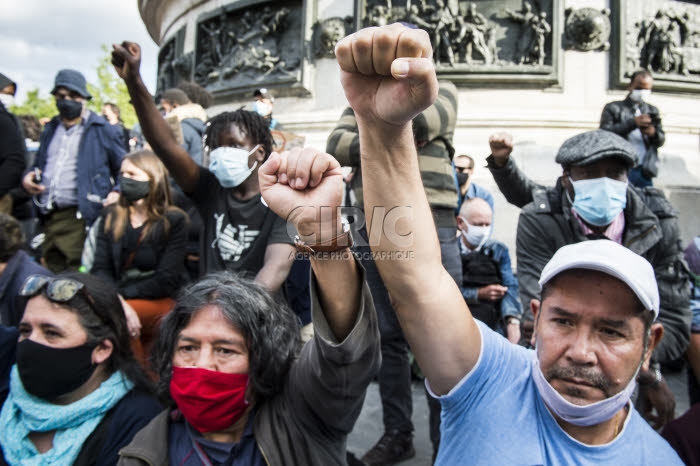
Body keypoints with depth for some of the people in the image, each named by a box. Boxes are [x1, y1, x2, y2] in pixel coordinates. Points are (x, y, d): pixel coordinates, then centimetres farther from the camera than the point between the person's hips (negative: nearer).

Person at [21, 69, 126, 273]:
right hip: (49, 218, 7)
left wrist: (117, 192, -14)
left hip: (80, 218, -6)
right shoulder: (50, 129, 20)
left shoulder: (102, 130, 1)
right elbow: (38, 165, 31)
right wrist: (27, 177, 9)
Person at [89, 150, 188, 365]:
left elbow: (166, 281, -7)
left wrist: (121, 293, -14)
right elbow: (100, 268, 1)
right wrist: (116, 300, -19)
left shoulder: (174, 220, -1)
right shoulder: (111, 216, 11)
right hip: (121, 302, 4)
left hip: (162, 302, -4)